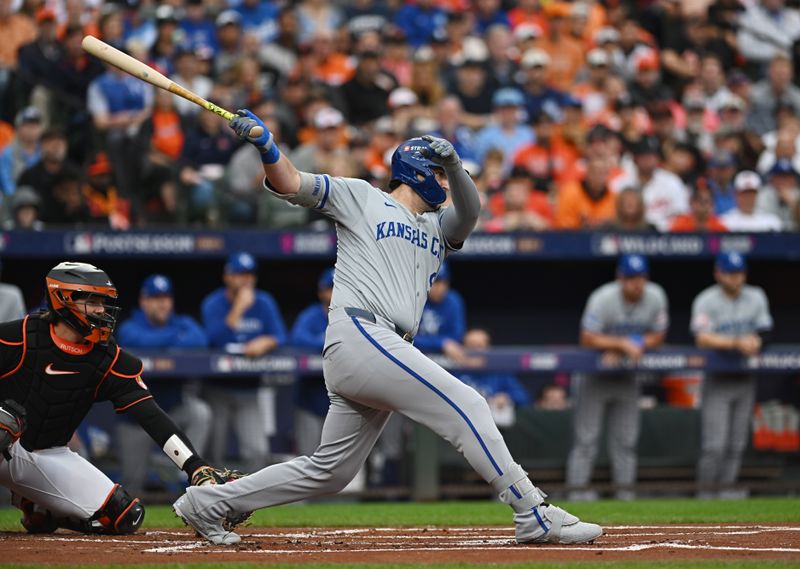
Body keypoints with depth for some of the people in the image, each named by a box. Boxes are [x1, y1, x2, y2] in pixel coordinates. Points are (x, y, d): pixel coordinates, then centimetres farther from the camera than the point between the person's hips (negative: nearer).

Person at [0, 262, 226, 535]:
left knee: (126, 516, -5)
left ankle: (39, 510, 16)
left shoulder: (112, 361, -3)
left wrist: (197, 468, -21)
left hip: (49, 456, 6)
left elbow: (152, 417, -9)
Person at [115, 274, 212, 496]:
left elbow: (201, 340, -22)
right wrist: (177, 336, -20)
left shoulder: (183, 324, 0)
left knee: (201, 413, -31)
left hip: (175, 404, 2)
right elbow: (142, 340, -31)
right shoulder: (130, 327, -7)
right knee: (132, 480, -1)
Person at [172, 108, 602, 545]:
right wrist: (267, 148, -19)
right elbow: (290, 183, 2)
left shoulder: (437, 229, 26)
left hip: (388, 352, 8)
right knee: (466, 407, -14)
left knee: (329, 472, 9)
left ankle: (209, 503, 18)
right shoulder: (361, 197, 11)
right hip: (359, 335, -8)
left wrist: (454, 165, -14)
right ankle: (535, 516, -15)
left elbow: (469, 213, 6)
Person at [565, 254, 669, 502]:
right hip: (594, 375, -4)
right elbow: (588, 338, -22)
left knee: (626, 439, 5)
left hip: (628, 376, 4)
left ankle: (625, 491, 9)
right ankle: (578, 490, -6)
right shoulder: (603, 298, -21)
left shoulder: (656, 296, -8)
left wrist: (621, 350, -15)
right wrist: (623, 343, -32)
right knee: (587, 437, -6)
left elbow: (657, 336, -3)